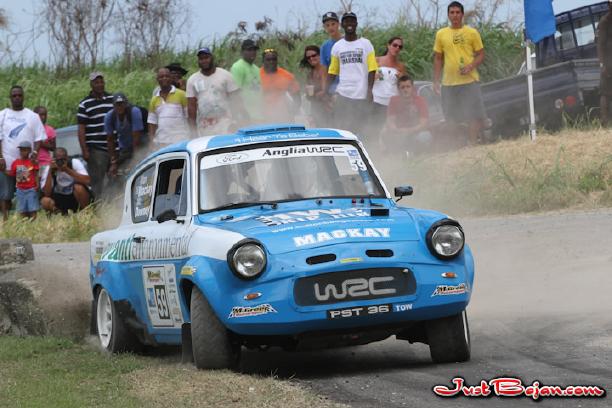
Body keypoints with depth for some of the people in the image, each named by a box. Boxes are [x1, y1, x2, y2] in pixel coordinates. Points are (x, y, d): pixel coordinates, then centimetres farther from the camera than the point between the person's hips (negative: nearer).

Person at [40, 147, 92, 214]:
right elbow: (47, 193, -21)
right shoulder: (49, 169, -11)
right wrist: (50, 171, -27)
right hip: (61, 198, 1)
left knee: (78, 187, -33)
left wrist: (68, 170, -31)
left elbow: (87, 181, -29)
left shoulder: (75, 163, -15)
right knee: (45, 202, -26)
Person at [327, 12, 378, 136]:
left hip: (361, 93, -2)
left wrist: (370, 90, -11)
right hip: (343, 93, 2)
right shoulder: (337, 46, 11)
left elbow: (372, 69, -1)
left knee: (360, 127, 0)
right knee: (341, 126, -3)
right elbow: (332, 71, 12)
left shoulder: (365, 44, 4)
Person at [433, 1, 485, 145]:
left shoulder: (472, 33, 3)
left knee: (476, 116, -9)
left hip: (470, 81, -2)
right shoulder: (441, 34, 9)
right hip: (449, 83, 2)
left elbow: (481, 55, 5)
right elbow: (438, 59, 13)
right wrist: (436, 81, 7)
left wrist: (471, 66, -14)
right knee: (452, 118, 8)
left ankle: (471, 144, -1)